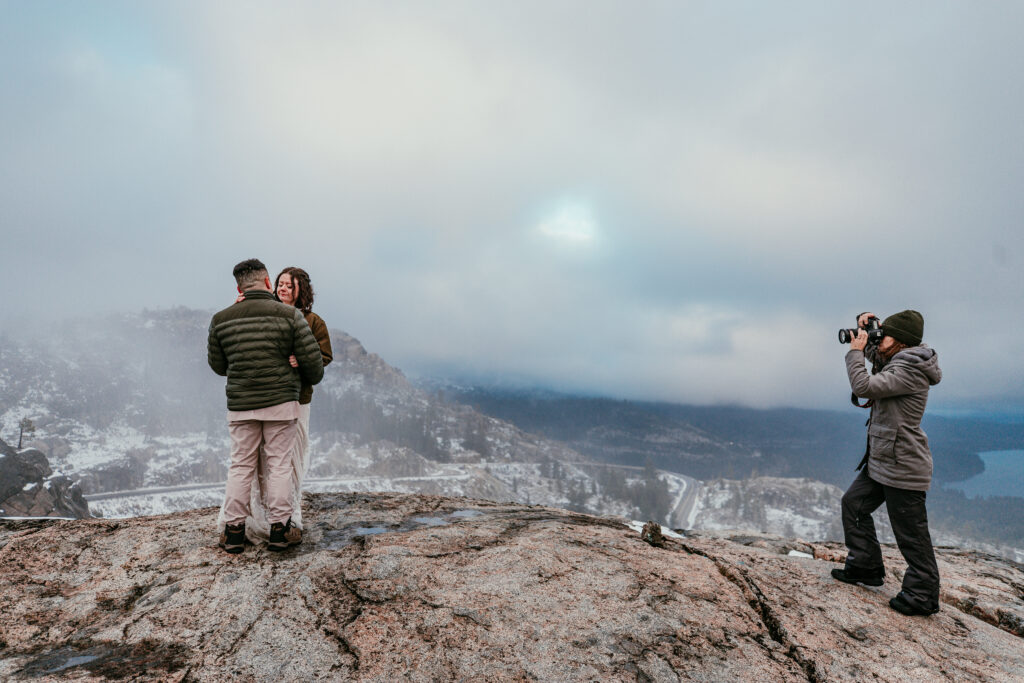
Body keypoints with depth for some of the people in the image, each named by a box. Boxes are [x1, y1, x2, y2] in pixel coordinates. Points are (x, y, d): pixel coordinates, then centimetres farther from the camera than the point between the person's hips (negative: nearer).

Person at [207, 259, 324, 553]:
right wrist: (311, 380, 14)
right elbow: (312, 358, -7)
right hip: (281, 402, -2)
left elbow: (217, 365, 11)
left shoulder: (221, 319, 1)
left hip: (239, 404, 3)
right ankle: (280, 529, 12)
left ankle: (233, 530, 17)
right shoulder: (289, 315, -8)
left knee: (241, 465, 12)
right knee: (279, 464, 7)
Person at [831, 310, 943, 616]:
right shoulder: (895, 362, 9)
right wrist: (867, 324, 8)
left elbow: (863, 386, -28)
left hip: (903, 467, -10)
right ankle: (865, 566, 27)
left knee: (911, 534, 1)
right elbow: (877, 353, 28)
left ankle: (922, 596, 14)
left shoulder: (909, 371, -21)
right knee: (854, 503, 16)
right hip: (881, 460, 10)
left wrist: (855, 351, -15)